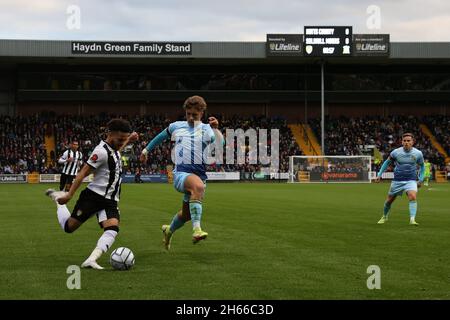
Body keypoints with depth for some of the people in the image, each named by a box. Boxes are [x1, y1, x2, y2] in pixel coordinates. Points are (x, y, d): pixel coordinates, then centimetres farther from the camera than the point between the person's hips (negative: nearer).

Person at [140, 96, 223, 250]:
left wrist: (216, 129, -32)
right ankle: (197, 230, -46)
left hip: (199, 174, 2)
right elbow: (161, 136, 29)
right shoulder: (176, 126, 10)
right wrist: (146, 149, 35)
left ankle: (169, 230, 50)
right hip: (181, 172, -2)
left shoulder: (206, 129, 2)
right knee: (198, 185, -38)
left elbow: (220, 144, -16)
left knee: (187, 214, 15)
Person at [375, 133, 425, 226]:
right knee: (389, 200, 10)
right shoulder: (396, 152, -8)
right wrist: (379, 175, 6)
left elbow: (422, 166, 13)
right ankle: (384, 216, 38)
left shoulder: (418, 153, -5)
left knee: (413, 197, -27)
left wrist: (421, 180, 6)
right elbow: (387, 162, 10)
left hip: (411, 180, -1)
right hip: (397, 180, 1)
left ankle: (412, 220, -29)